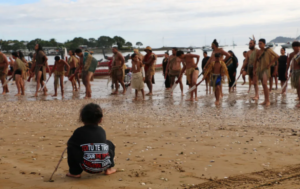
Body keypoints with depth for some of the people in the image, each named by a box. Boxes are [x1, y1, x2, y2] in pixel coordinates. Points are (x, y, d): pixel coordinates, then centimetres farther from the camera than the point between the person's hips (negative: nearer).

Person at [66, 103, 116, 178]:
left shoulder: (79, 131, 3)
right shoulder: (102, 131, 13)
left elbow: (69, 143, 15)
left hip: (87, 167, -3)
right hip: (104, 165, 3)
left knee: (71, 147, 14)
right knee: (109, 144, 29)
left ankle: (75, 172, 16)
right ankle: (108, 169, 33)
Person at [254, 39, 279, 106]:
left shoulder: (268, 50, -7)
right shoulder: (258, 52, 8)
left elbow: (277, 56, -11)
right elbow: (256, 61, 18)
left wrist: (270, 63, -10)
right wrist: (254, 69, 12)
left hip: (266, 69, -6)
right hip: (259, 69, 6)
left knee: (264, 83, -20)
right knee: (263, 85, 8)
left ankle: (268, 100, -15)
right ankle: (265, 100, 13)